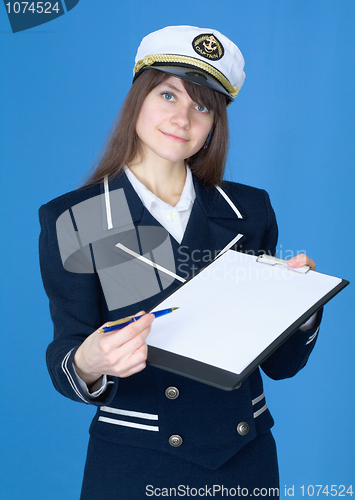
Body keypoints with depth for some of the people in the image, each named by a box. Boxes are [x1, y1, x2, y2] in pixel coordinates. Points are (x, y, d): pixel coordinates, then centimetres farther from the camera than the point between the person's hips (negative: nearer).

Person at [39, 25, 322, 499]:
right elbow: (65, 365, -12)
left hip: (247, 460, 3)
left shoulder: (250, 210, 1)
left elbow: (279, 362, 2)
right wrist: (89, 365, -33)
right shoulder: (73, 220, -7)